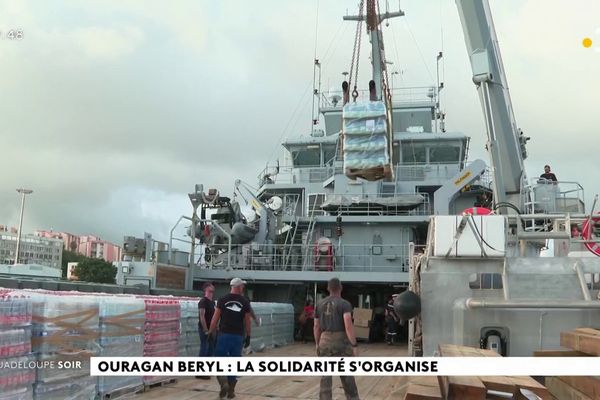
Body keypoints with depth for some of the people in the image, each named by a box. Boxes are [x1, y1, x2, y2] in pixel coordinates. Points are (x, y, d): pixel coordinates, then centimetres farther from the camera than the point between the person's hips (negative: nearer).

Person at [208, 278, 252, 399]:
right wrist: (248, 336, 13)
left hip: (224, 335, -1)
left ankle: (224, 383, -14)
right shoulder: (245, 302, 1)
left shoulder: (223, 300, -2)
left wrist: (211, 332, 5)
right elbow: (248, 320, 4)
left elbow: (215, 318, -3)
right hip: (238, 336, 1)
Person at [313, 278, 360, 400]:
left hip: (325, 341, 3)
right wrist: (354, 345, -17)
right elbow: (348, 326, -19)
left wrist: (317, 344, 20)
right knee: (346, 375, 12)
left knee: (325, 376, 7)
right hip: (341, 341, -3)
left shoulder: (320, 304, 8)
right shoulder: (344, 304, -7)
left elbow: (316, 327, 11)